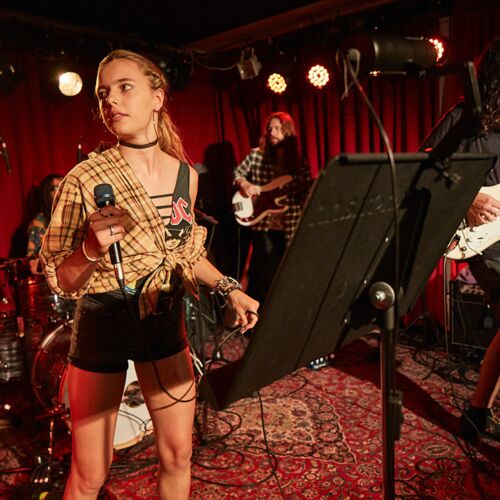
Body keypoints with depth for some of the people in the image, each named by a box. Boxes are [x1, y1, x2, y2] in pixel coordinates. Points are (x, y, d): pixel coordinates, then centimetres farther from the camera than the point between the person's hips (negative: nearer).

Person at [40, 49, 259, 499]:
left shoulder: (185, 175, -3)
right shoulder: (85, 179, -15)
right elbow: (61, 281, -10)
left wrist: (229, 288, -2)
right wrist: (93, 249, -29)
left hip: (165, 322, 3)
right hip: (102, 327, -3)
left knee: (178, 455, 13)